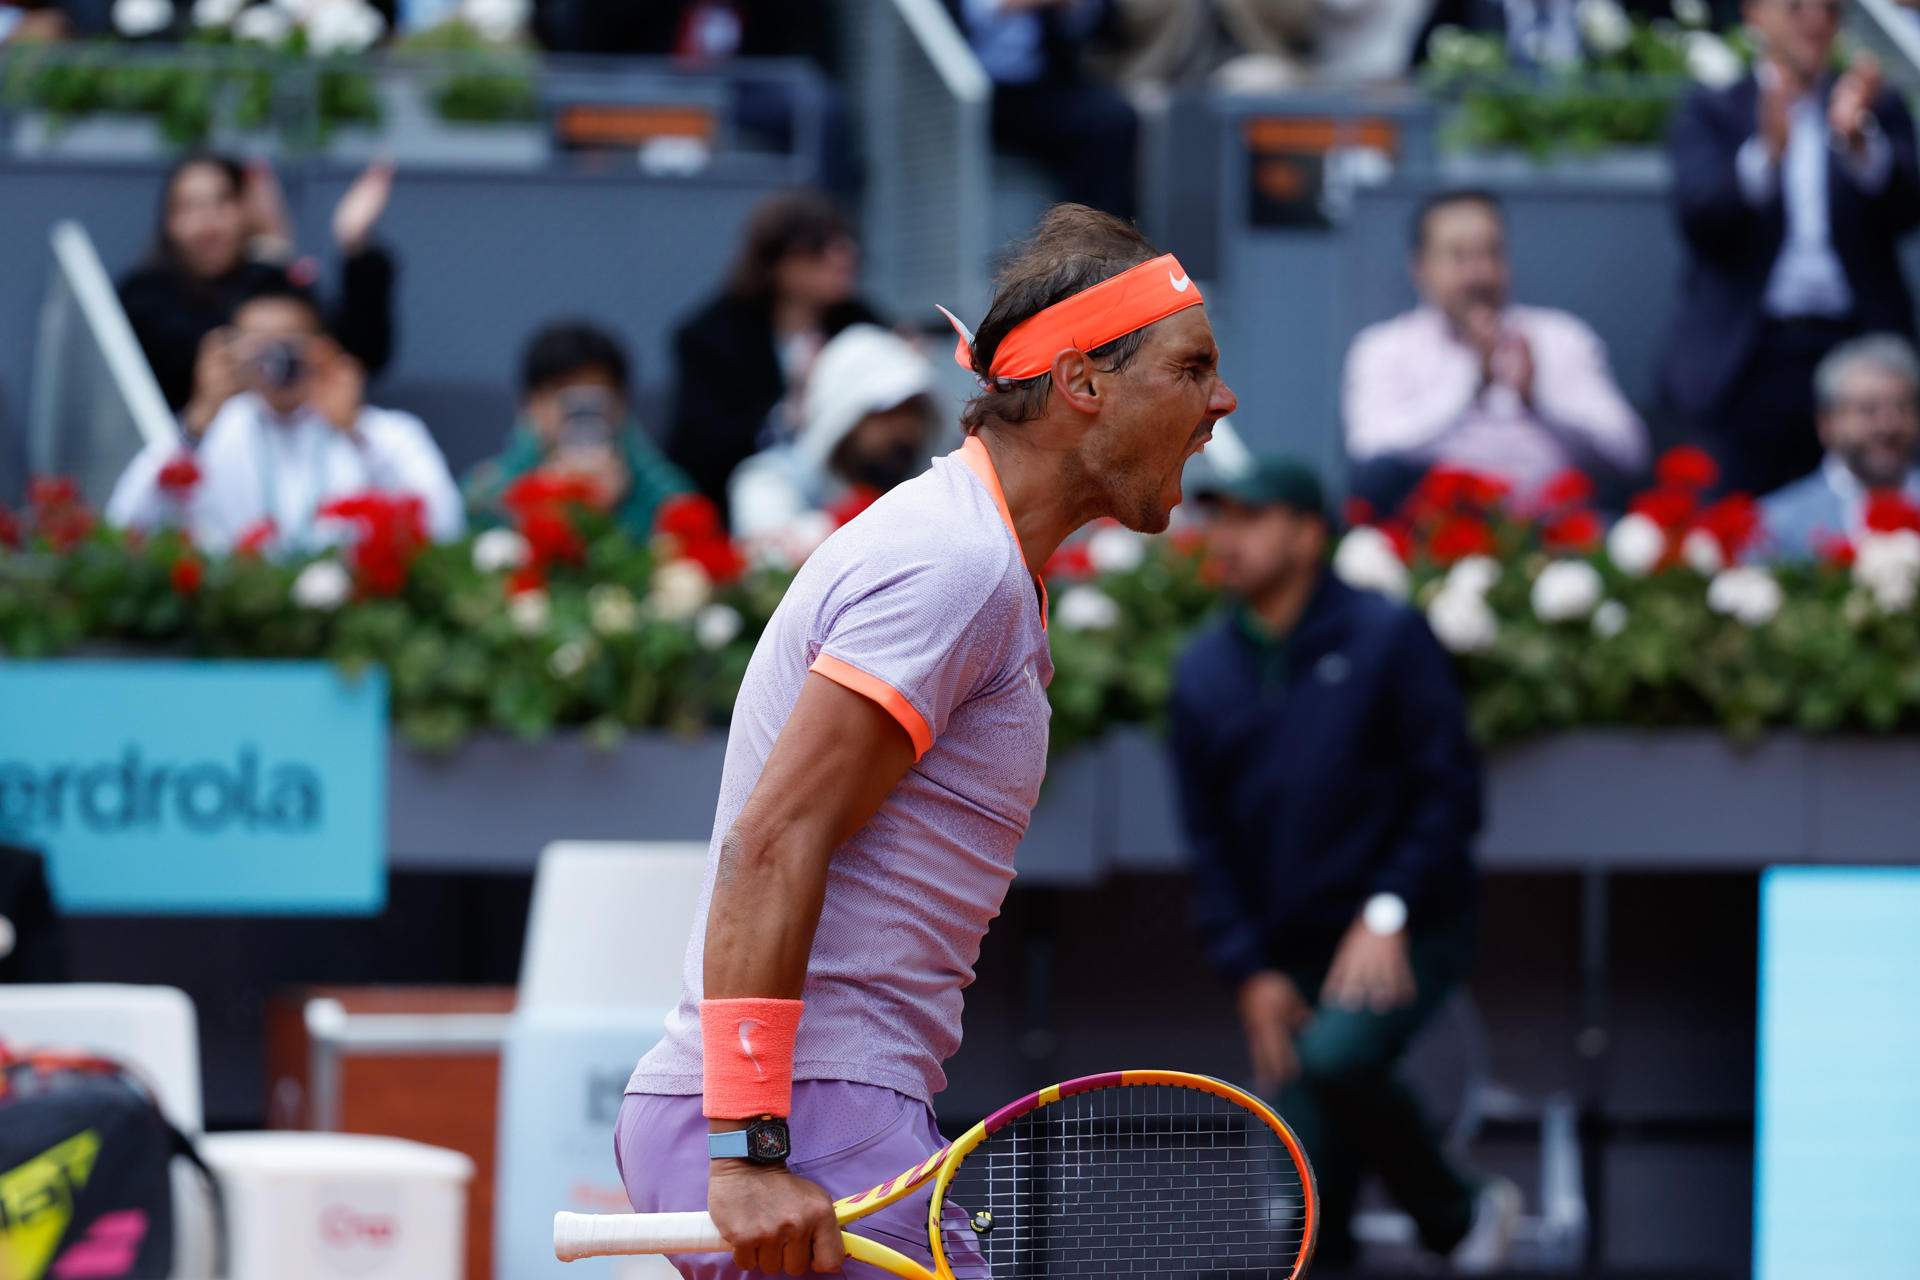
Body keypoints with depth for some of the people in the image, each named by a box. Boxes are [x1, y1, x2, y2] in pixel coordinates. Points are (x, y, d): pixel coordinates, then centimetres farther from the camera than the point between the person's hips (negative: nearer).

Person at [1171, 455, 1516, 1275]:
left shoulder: (1387, 639, -3)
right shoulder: (1204, 674, 9)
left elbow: (1449, 790, -6)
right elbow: (1207, 839, 11)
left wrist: (1388, 912, -16)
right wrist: (1248, 970, 1)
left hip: (1404, 938, -5)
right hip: (1290, 959, 5)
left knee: (1334, 1056, -32)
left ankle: (1455, 1212, -11)